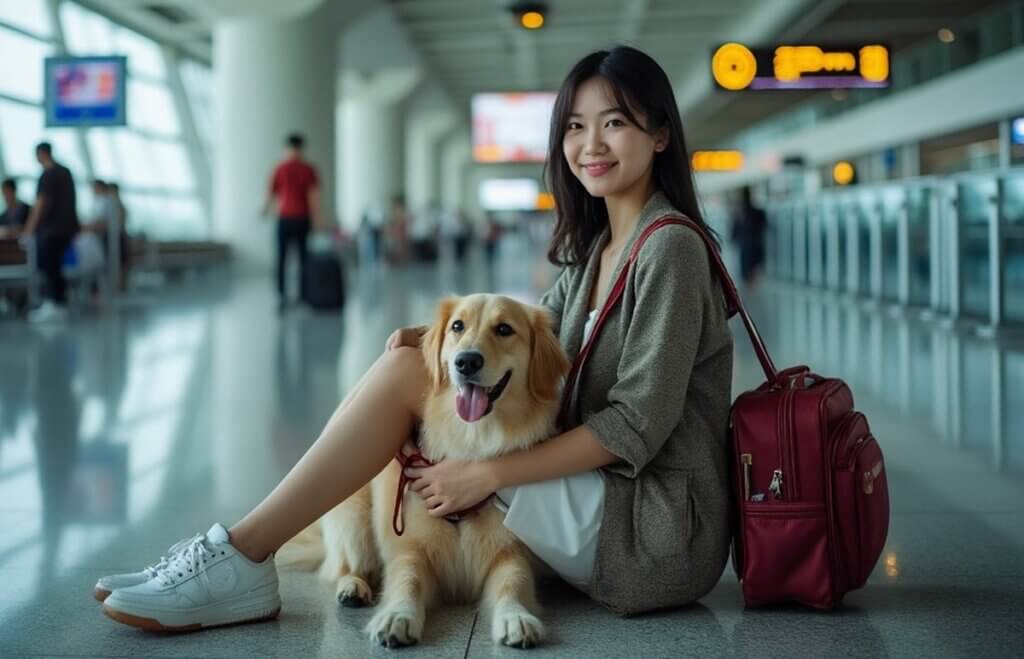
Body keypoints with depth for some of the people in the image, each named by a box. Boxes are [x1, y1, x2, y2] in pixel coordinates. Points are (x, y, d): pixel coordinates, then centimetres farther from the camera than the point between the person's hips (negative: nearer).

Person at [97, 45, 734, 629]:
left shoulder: (670, 246, -13)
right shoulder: (593, 247, 14)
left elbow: (638, 423, -17)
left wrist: (486, 472, -17)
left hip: (657, 528, -8)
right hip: (599, 490, 8)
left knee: (403, 375, -13)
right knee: (411, 359, 6)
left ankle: (242, 555, -8)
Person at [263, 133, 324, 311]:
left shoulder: (280, 168, -1)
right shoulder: (309, 170, 0)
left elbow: (271, 192, 6)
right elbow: (314, 196, -7)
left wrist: (266, 209, 26)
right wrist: (317, 218, -7)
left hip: (285, 218, -1)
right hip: (303, 218, 1)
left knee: (281, 258, 2)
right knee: (304, 257, 9)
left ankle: (282, 295, -9)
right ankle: (303, 294, 10)